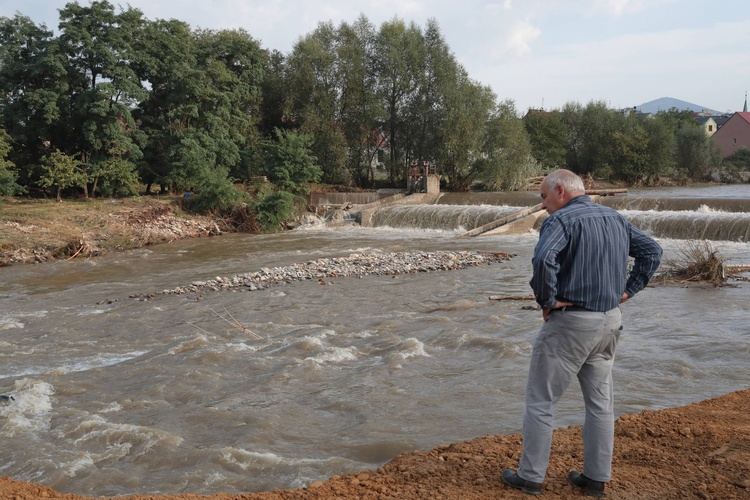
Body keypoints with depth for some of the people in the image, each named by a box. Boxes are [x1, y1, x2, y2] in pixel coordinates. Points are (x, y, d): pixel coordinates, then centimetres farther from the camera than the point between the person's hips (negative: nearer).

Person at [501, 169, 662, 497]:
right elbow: (652, 251, 16)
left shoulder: (561, 220, -14)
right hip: (610, 321, 8)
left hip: (570, 322, -7)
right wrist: (629, 290, 9)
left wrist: (547, 300, -19)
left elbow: (543, 259, -33)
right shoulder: (616, 219, 10)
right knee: (600, 402, 15)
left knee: (540, 403, 5)